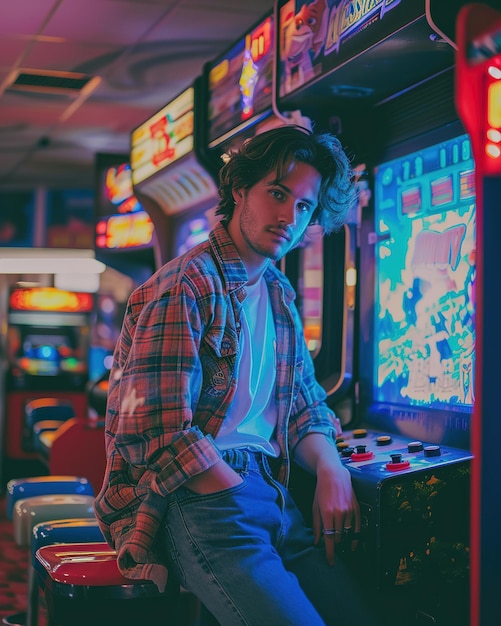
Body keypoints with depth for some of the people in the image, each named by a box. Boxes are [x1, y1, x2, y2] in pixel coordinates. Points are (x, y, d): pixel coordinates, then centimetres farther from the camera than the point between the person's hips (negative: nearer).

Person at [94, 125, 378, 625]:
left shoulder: (280, 297, 18)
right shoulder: (182, 288, -9)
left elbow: (304, 407, 21)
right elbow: (161, 435, -16)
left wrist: (331, 471, 0)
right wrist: (254, 504, -13)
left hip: (267, 494, 8)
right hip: (191, 502, -7)